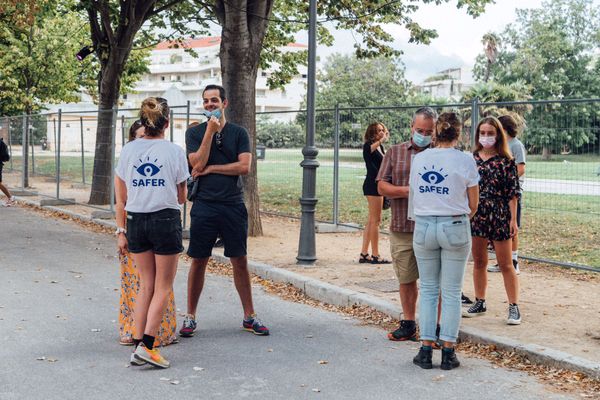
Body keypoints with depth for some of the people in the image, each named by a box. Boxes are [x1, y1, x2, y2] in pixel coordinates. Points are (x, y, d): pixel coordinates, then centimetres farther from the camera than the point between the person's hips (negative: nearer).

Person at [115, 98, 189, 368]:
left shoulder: (128, 150, 2)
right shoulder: (174, 151, -5)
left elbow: (121, 199, 4)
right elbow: (181, 197, 3)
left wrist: (121, 231, 11)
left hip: (136, 221, 4)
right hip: (166, 219, -3)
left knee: (145, 285, 15)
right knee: (163, 288, 6)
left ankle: (137, 346, 12)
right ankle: (146, 345, -3)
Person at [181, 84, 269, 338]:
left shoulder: (238, 133, 6)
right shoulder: (195, 133, 5)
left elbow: (244, 166, -6)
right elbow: (198, 165, -9)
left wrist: (211, 168, -7)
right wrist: (210, 131, -10)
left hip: (233, 205, 1)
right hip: (204, 205, -1)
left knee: (240, 261, 6)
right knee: (199, 261, 4)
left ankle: (249, 317, 15)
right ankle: (190, 317, 15)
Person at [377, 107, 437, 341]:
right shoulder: (395, 152, 10)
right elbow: (382, 187, 3)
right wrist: (408, 191, -11)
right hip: (402, 228, 3)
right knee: (406, 280, 12)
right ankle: (408, 324, 25)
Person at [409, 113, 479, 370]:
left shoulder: (419, 159, 2)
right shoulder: (465, 160, -6)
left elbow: (415, 194, 7)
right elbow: (473, 205, -1)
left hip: (423, 226, 2)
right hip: (455, 227, -2)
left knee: (428, 290, 12)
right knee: (451, 293, 6)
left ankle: (426, 350, 12)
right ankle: (448, 352, 8)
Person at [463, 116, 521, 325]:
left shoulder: (506, 161, -5)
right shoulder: (471, 159, 4)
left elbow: (513, 193, -5)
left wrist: (513, 220, -8)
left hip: (499, 216, -4)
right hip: (475, 215, 4)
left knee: (505, 264, 2)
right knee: (479, 262, 13)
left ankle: (514, 307, 8)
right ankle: (480, 303, 25)